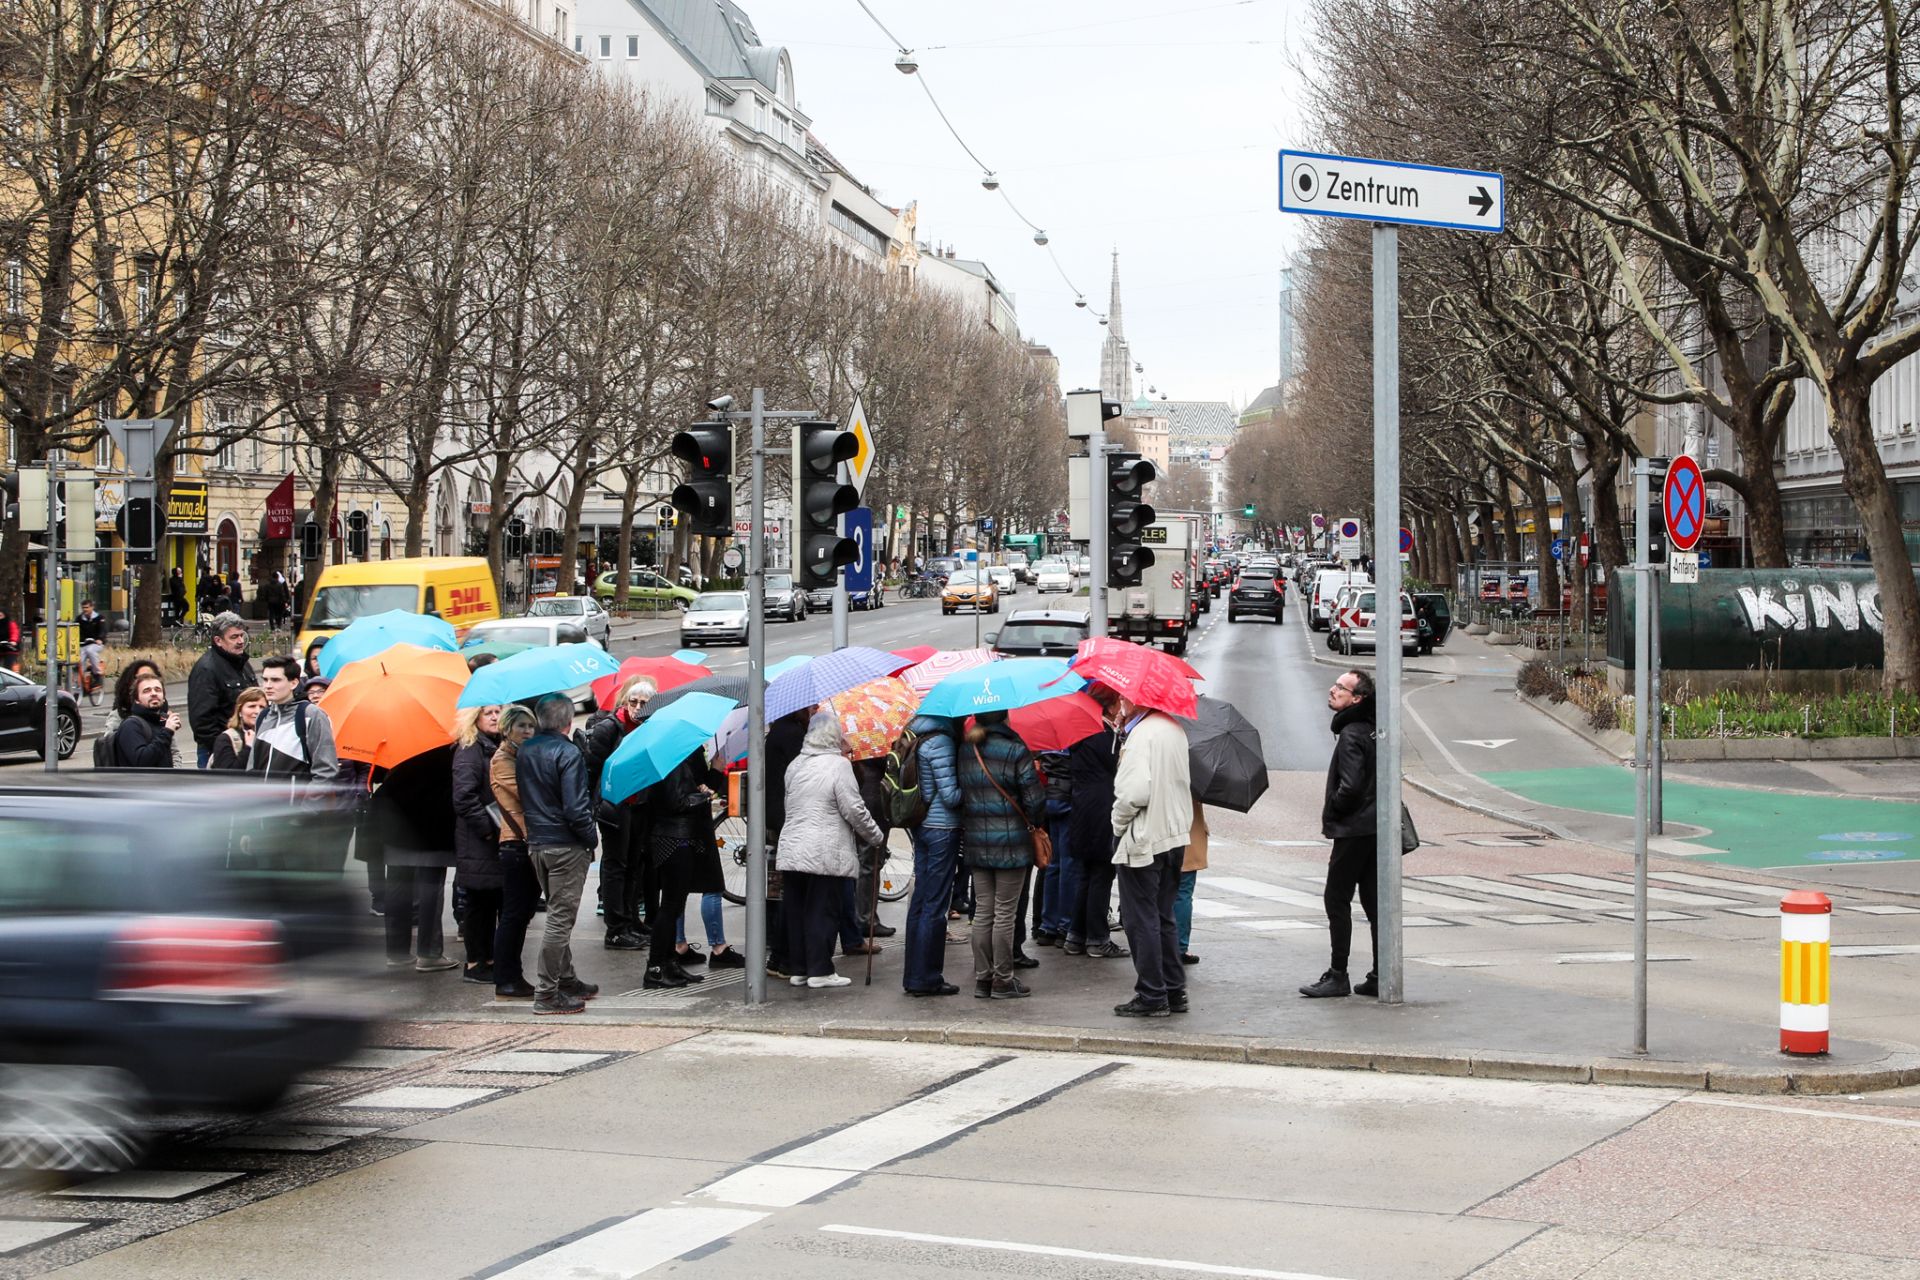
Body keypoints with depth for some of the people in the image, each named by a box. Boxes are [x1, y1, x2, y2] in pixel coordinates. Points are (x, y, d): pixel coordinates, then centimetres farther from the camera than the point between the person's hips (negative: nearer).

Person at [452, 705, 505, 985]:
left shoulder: (499, 747, 16)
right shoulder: (469, 750, -11)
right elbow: (464, 797, -20)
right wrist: (487, 829, -18)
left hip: (499, 839, 8)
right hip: (477, 843, -8)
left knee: (493, 901, 11)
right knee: (479, 902, -2)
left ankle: (488, 959, 18)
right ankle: (475, 964, 5)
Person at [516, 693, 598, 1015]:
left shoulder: (524, 752, 9)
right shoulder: (567, 753, -16)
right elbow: (575, 808, -19)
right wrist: (591, 839, -8)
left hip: (535, 843, 8)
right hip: (566, 846, -8)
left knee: (558, 914, 19)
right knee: (560, 918, -4)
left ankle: (567, 980, 27)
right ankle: (547, 993, -3)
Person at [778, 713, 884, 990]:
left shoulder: (795, 766, 11)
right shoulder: (838, 764, -10)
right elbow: (854, 810, -10)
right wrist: (876, 836, 2)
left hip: (792, 850, 6)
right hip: (825, 853, -6)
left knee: (796, 910, 10)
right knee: (822, 911, 0)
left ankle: (798, 969, 15)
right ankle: (820, 970, 1)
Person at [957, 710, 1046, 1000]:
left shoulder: (965, 752, 3)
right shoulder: (1015, 751, -13)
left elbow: (959, 794, 6)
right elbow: (1034, 798, -11)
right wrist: (1035, 823, 8)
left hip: (976, 842, 5)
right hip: (1011, 841, -5)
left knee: (982, 911, 11)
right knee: (1005, 913, 1)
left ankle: (982, 978, 14)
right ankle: (1003, 981, 6)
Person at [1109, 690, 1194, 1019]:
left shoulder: (1141, 735, -19)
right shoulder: (1174, 728, 9)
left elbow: (1135, 791, -24)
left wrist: (1118, 822, -10)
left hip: (1143, 842, -9)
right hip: (1175, 836, 9)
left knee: (1142, 920, 0)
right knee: (1163, 918, 16)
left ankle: (1152, 997, 3)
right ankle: (1174, 992, 19)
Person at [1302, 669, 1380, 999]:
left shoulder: (1351, 735, -16)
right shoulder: (1371, 730, 13)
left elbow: (1350, 786, -24)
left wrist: (1330, 811, -7)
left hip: (1352, 831, -9)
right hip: (1373, 828, 9)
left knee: (1337, 900, -2)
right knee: (1374, 902, 10)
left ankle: (1337, 977, -1)